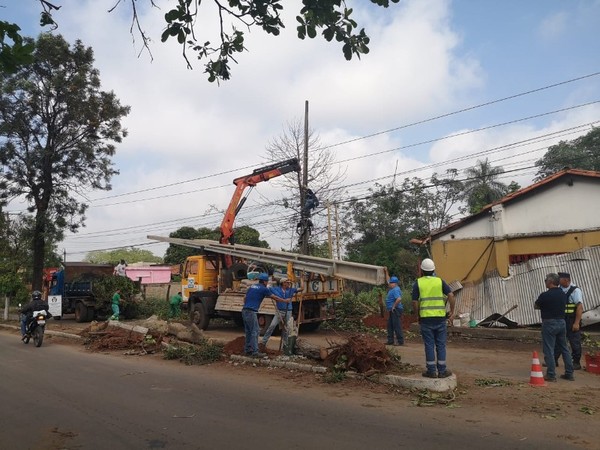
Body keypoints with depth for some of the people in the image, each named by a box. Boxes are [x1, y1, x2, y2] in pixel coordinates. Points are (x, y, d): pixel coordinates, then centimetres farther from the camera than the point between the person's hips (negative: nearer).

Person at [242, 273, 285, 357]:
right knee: (255, 332, -6)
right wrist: (285, 300, 21)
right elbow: (275, 297, 8)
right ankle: (255, 352, -7)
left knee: (248, 332, 15)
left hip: (244, 310, 8)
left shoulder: (252, 286, 18)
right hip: (251, 312, -8)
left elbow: (245, 298, 23)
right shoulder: (263, 289, -3)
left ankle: (247, 350, 19)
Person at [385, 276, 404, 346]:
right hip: (391, 311, 11)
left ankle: (400, 341, -2)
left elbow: (399, 299, -30)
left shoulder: (396, 290, -17)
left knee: (397, 326, -7)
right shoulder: (392, 289, 15)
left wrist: (394, 307, -22)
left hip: (395, 310, -11)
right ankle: (390, 341, 19)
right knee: (390, 326, 13)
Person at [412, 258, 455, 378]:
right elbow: (451, 295, -8)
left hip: (426, 319, -1)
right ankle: (442, 370, 12)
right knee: (440, 345, 8)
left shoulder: (418, 283, 0)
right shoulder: (440, 281, 4)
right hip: (440, 318, 1)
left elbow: (415, 302, -5)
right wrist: (452, 311, 1)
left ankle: (431, 371, 8)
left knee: (429, 345, 4)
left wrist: (418, 315, 9)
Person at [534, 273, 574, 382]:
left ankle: (551, 375, -1)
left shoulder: (545, 295, -15)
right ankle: (569, 374, 20)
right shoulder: (563, 294, 4)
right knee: (564, 349, 15)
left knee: (549, 350, -1)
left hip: (549, 323, -6)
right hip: (562, 322, 6)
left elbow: (536, 306, -1)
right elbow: (565, 306, 17)